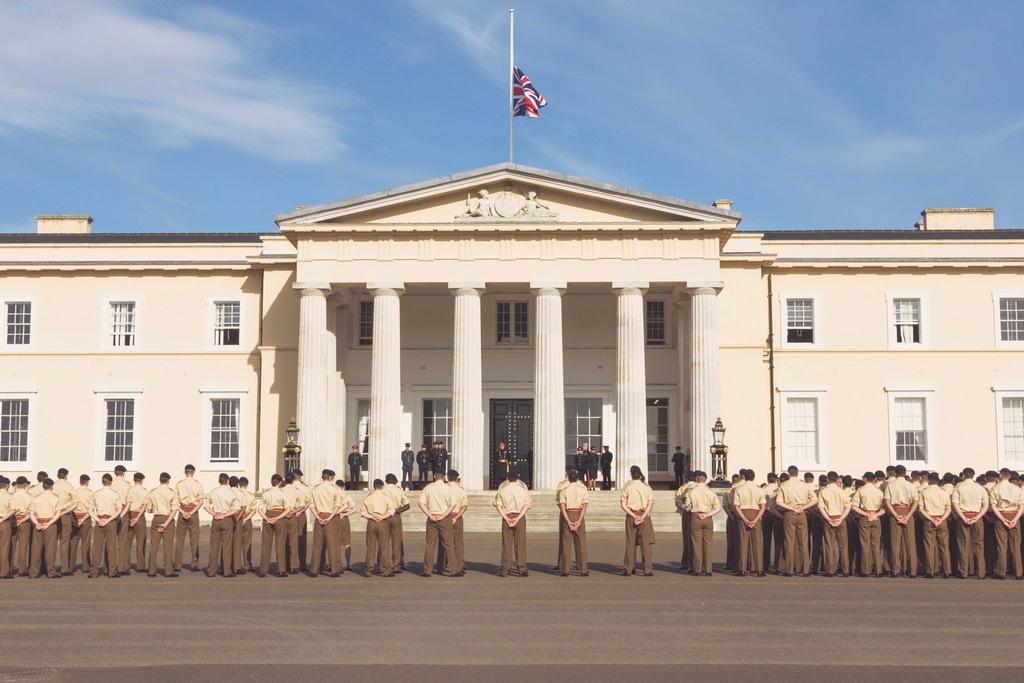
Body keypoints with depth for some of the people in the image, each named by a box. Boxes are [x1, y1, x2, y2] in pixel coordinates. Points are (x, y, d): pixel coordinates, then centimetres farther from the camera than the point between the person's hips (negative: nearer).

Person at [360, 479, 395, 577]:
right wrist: (382, 517, -10)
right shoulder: (386, 497, 3)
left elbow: (362, 512, 3)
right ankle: (386, 571, 0)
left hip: (371, 523, 2)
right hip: (382, 523, -2)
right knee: (384, 547, 2)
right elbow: (391, 510, -10)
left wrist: (372, 517, -5)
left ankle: (368, 571, 6)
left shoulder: (368, 497, 8)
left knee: (370, 547, 6)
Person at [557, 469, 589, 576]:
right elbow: (584, 506, -7)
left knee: (566, 544, 4)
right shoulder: (583, 490, 3)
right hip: (579, 516, 0)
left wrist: (568, 522, -10)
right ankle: (583, 570, 4)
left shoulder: (564, 490, 2)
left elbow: (562, 507, -7)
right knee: (581, 544, 4)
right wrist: (579, 521, -11)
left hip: (567, 516, 0)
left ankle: (565, 570, 4)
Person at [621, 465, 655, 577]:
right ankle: (648, 570, 1)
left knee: (630, 544, 6)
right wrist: (642, 517, -11)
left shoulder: (627, 487, 1)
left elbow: (623, 505, -5)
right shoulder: (646, 486, 1)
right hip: (644, 515, 0)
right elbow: (650, 504, -7)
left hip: (630, 516, 0)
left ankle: (628, 569, 8)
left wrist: (634, 516, -8)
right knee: (645, 543, 2)